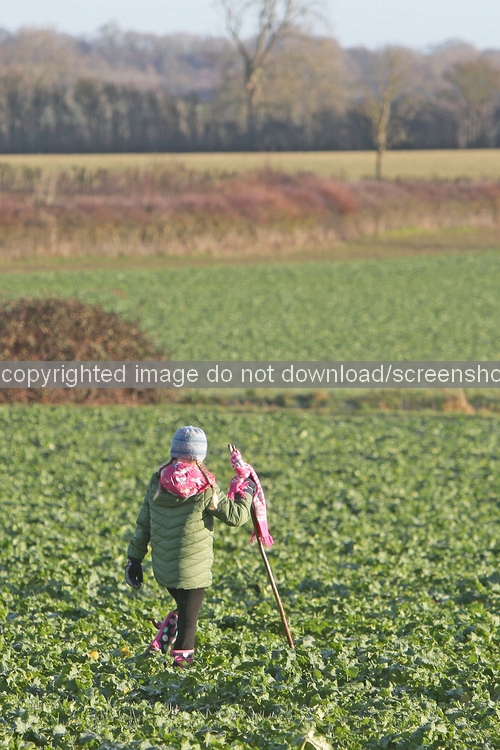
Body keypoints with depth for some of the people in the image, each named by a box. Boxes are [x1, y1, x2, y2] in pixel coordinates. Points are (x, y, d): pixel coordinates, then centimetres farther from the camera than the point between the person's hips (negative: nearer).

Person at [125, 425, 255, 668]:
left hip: (163, 567, 6)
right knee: (188, 618, 4)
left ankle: (160, 644, 12)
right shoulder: (204, 488, -13)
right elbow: (235, 516, -7)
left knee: (183, 608, 25)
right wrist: (246, 493, 12)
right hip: (193, 569, -5)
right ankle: (181, 661, 5)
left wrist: (134, 557, 14)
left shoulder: (157, 482, 2)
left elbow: (143, 524, 6)